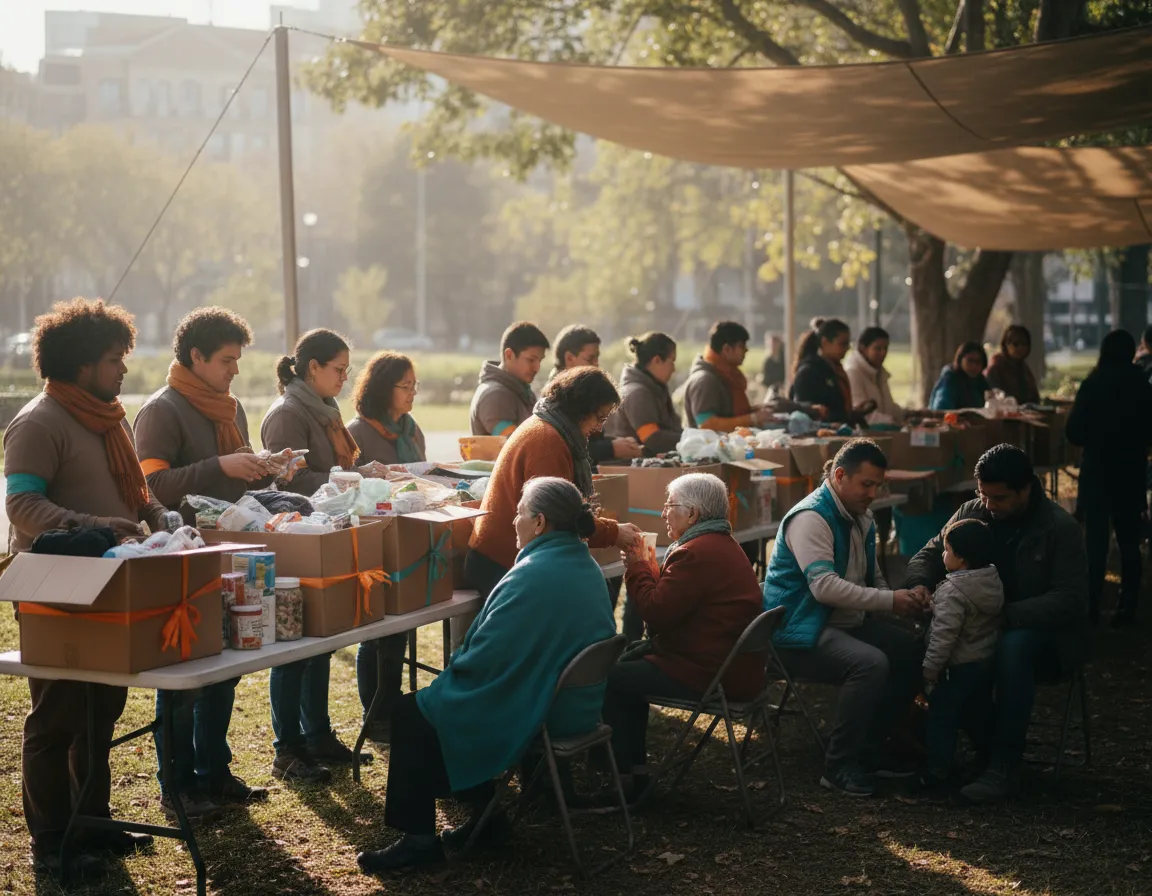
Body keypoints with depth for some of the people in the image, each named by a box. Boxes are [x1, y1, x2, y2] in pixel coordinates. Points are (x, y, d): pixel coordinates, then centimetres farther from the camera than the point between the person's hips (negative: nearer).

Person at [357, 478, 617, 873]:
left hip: (531, 714, -9)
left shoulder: (533, 575, -23)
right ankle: (485, 813, 21)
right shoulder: (587, 567, 7)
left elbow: (485, 657, -23)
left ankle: (419, 837, 7)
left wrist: (453, 668, -1)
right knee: (435, 697, 25)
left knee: (410, 714, 5)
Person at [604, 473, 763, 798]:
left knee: (611, 678, -1)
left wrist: (638, 567, -6)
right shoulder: (724, 546, 15)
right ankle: (636, 768, 25)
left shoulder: (697, 554, -21)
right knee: (631, 664, 24)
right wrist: (647, 564, 11)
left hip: (708, 677, -11)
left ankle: (624, 778, 7)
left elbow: (657, 612, -21)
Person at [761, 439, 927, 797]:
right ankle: (839, 766, -18)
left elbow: (872, 580, 19)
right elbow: (824, 586, -29)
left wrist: (907, 599, -2)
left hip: (846, 622, 10)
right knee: (870, 663, -31)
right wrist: (890, 601, -27)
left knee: (911, 653, 1)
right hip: (800, 633, -10)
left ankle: (869, 748, 13)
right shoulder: (810, 518, -19)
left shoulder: (860, 518, 12)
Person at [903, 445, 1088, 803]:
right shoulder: (972, 513, 2)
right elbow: (930, 554, 8)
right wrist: (918, 586, -17)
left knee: (1013, 647, -39)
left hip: (1044, 630, -5)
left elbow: (1070, 599, -19)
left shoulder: (1061, 528, -13)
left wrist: (1007, 613, -31)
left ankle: (1004, 766, -34)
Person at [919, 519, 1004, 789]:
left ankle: (937, 771, 6)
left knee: (942, 716, 2)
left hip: (959, 667, -8)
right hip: (988, 662, 8)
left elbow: (944, 635, -25)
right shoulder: (994, 581, 3)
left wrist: (930, 668, -17)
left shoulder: (953, 592, -24)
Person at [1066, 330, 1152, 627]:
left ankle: (1092, 606, 5)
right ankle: (1127, 608, 8)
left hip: (1097, 471, -2)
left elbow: (1074, 433, -9)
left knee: (1096, 541, 5)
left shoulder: (1092, 385, -11)